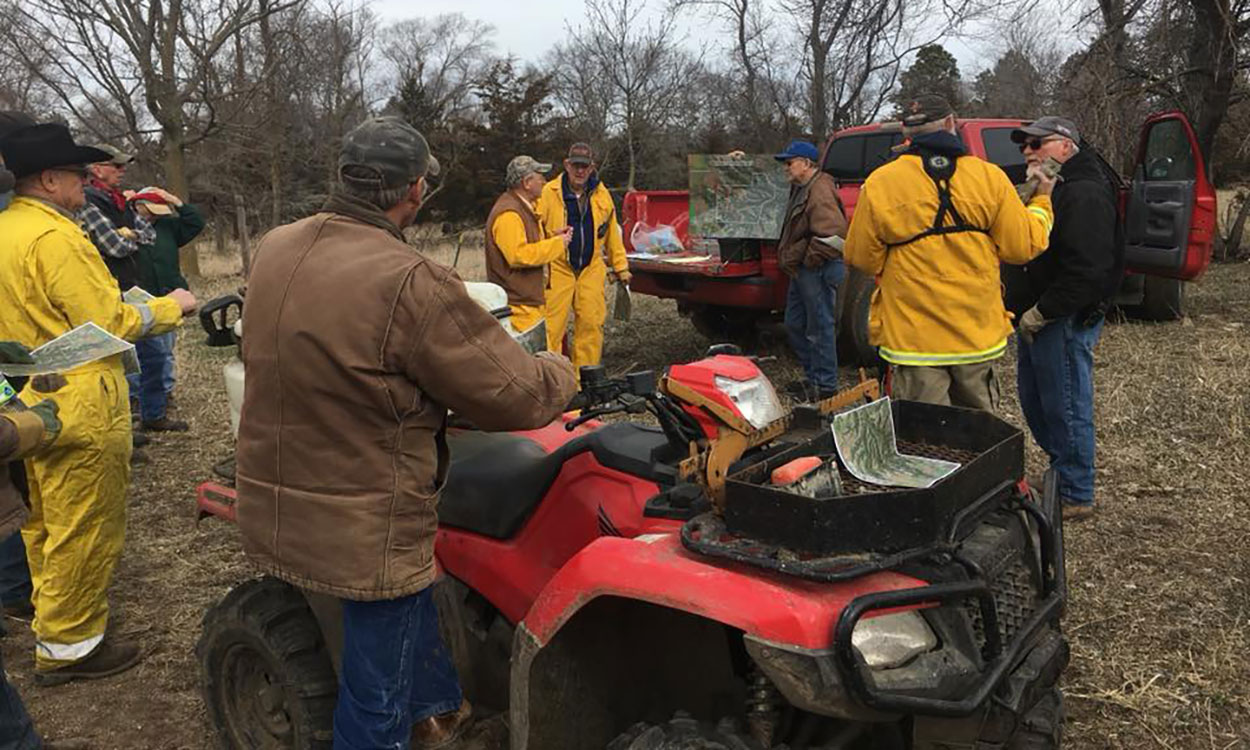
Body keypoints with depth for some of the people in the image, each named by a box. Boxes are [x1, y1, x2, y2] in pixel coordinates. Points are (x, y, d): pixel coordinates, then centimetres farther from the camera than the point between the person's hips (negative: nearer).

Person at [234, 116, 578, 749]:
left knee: (414, 598, 31)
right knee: (377, 698, 12)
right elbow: (516, 393, -18)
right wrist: (560, 371, 4)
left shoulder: (274, 250, -3)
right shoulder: (411, 283, -26)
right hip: (366, 529, -8)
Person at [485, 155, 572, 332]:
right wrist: (557, 244, -20)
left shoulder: (523, 208, 16)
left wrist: (553, 236, 10)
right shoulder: (508, 214, -20)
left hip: (530, 299, 11)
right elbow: (518, 254, -28)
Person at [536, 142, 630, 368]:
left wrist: (620, 266, 16)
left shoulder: (601, 195, 9)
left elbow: (612, 233, 15)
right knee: (552, 328, -5)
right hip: (558, 269, -4)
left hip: (591, 270, 4)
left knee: (591, 324, 5)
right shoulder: (549, 193, -4)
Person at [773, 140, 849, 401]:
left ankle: (824, 384, 6)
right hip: (803, 270, 11)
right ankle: (813, 376, 29)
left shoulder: (819, 192, -18)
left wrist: (809, 259, -19)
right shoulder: (801, 189, 16)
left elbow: (833, 235, -27)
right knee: (795, 324, 18)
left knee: (820, 328, -3)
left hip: (818, 271, -11)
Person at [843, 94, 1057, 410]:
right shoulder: (989, 177, -2)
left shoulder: (879, 185, -8)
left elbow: (861, 258, -2)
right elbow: (1023, 247, 0)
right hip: (978, 337, 3)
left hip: (913, 337, -3)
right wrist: (1041, 201, 18)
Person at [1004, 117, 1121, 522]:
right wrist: (1023, 309, 11)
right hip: (1038, 320, 11)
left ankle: (1075, 496, 8)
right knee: (1034, 402, 18)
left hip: (1066, 321, -11)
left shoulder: (1084, 193, -16)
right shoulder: (1049, 188, 19)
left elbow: (1088, 269, -25)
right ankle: (1061, 473, 33)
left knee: (1066, 408, -3)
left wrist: (1042, 313, -20)